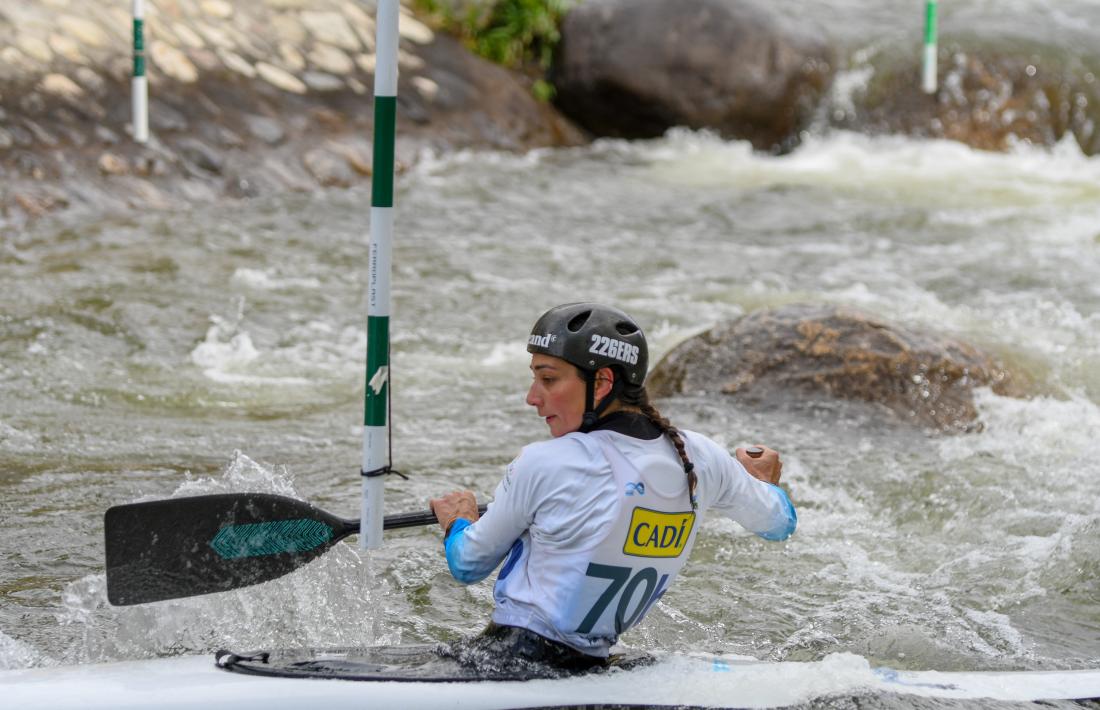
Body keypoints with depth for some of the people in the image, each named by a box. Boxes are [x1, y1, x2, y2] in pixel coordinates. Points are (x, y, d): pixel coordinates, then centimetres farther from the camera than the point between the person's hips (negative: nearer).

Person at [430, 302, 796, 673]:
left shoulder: (542, 465, -18)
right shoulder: (701, 458, -2)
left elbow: (468, 566, -3)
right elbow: (779, 523, 17)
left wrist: (457, 523, 20)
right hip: (593, 667, 7)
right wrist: (762, 480, 40)